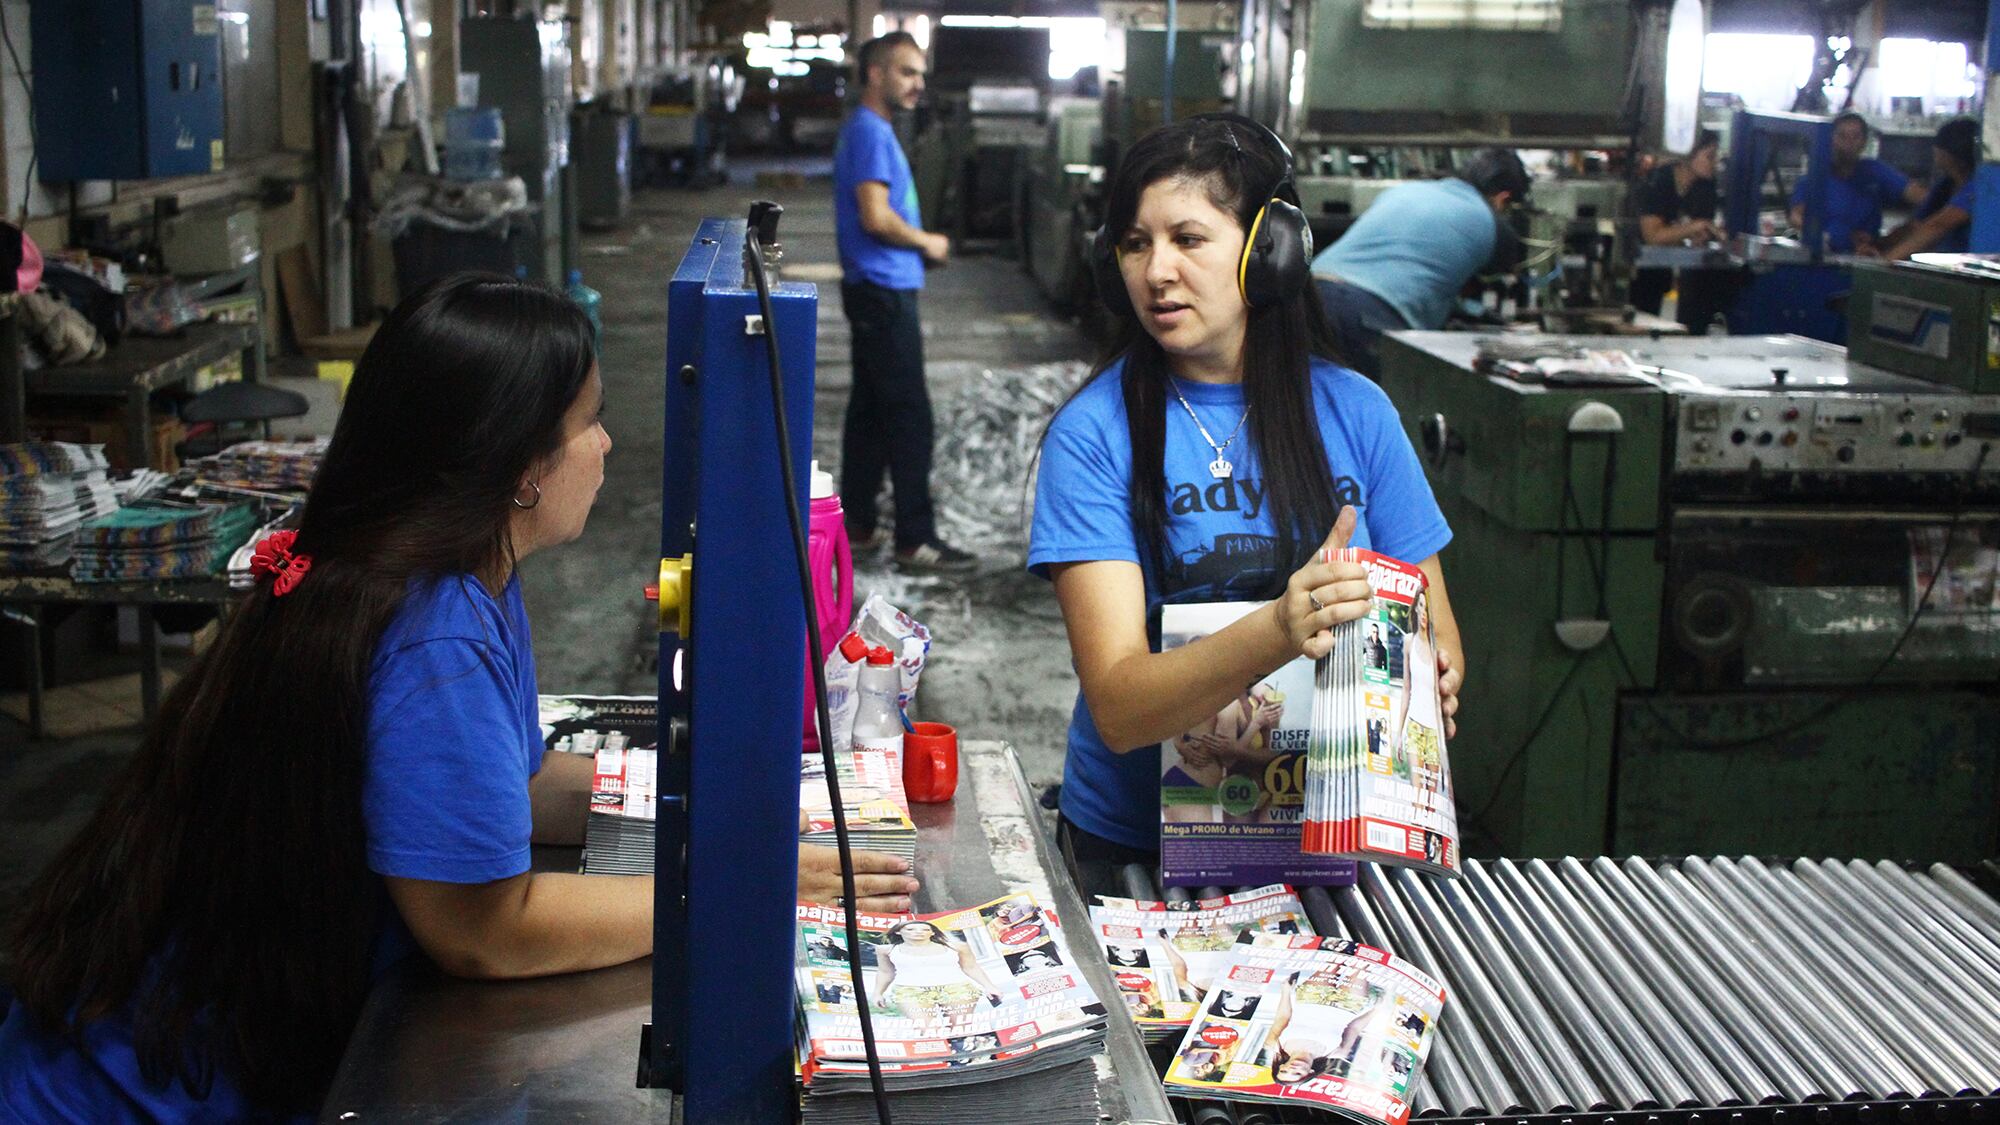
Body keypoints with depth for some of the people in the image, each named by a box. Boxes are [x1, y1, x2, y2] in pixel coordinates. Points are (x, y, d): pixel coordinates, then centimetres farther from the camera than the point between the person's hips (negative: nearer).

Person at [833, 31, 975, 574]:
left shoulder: (872, 131, 17)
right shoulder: (870, 133, -14)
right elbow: (875, 217, -22)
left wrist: (921, 243, 9)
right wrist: (926, 243, -8)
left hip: (877, 290, 10)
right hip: (884, 291, -10)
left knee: (870, 408, 13)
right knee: (909, 415, -8)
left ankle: (856, 524, 20)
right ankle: (916, 539, -6)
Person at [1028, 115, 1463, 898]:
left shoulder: (1354, 411, 3)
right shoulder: (1092, 434, -6)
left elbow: (1434, 630, 9)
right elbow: (1118, 709, -14)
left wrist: (1432, 684, -14)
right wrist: (1278, 633, -31)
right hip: (1136, 846, -1)